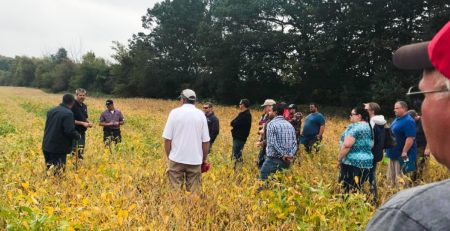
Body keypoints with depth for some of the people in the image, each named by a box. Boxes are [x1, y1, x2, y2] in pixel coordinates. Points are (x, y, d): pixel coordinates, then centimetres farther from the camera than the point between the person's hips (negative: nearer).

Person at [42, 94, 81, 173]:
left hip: (46, 146, 8)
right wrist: (78, 136, -4)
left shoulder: (51, 111, 9)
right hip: (58, 148, -8)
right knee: (57, 171, -1)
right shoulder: (68, 113, -17)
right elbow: (70, 131, -22)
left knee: (49, 169, 19)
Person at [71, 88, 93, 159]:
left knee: (82, 151, 12)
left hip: (82, 132, 8)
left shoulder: (84, 106, 13)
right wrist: (83, 123, -19)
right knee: (76, 152, -12)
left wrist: (88, 122, 2)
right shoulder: (73, 105, -12)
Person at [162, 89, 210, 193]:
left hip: (177, 159, -1)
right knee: (194, 191, 6)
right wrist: (205, 158, 13)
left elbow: (167, 139, -5)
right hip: (195, 160, 1)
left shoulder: (175, 112, -3)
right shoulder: (200, 114, 1)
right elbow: (206, 141, 1)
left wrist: (168, 156, 9)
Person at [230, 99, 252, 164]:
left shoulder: (246, 115, -18)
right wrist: (234, 123, -4)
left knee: (236, 155, -9)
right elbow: (235, 123, 16)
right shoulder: (243, 113, 15)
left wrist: (233, 123, -3)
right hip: (237, 137, 10)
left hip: (240, 138, -10)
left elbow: (235, 124, -23)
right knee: (235, 154, 15)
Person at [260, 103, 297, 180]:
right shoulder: (289, 125, 12)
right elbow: (294, 143, 5)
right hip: (287, 160, 6)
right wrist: (290, 154, -5)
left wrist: (282, 154, -15)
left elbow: (273, 142, -17)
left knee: (263, 179, 0)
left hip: (273, 158, -6)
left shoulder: (271, 124, -7)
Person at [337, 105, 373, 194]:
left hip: (352, 163, -9)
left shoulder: (355, 127, -14)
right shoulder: (368, 127, 14)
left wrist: (339, 160, -11)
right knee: (358, 188, 13)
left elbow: (346, 145, -20)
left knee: (348, 189, -4)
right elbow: (370, 145, 20)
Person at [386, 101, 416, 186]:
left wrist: (404, 152, -25)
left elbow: (410, 138, -24)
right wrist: (389, 150, 22)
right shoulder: (397, 119, 13)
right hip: (394, 153, 10)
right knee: (391, 177, 16)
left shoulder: (408, 121, -17)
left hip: (402, 155, -10)